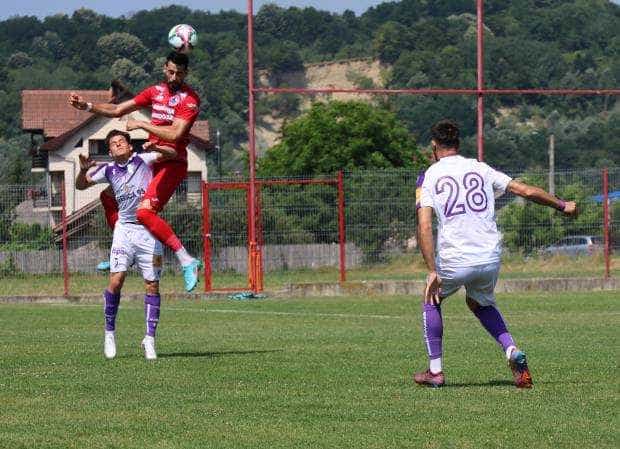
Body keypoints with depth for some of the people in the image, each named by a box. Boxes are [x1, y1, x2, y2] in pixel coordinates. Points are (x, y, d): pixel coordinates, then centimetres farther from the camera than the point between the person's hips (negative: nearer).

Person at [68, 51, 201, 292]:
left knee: (145, 211, -26)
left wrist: (141, 124, -18)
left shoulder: (190, 99, -12)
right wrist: (87, 106, 3)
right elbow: (118, 110, 15)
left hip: (173, 163, -9)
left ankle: (187, 260, -24)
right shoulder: (156, 91, 11)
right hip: (152, 159, 9)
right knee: (108, 196, 14)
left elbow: (175, 134, -24)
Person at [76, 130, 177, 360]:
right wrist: (84, 170, -6)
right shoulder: (108, 170, 9)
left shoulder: (144, 160, 2)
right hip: (125, 230, 1)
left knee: (152, 285, -2)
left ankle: (150, 339, 4)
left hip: (150, 231, -1)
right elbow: (80, 185, 15)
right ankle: (109, 332, 1)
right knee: (116, 280, -13)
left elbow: (172, 154, -8)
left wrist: (156, 149, -29)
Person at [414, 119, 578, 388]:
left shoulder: (429, 177, 1)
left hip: (454, 262, -3)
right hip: (490, 259, 3)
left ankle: (435, 370, 22)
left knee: (431, 301, 25)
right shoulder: (480, 169, 10)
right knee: (480, 304, 30)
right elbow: (527, 191, 9)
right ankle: (512, 351, 6)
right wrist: (563, 206, 24)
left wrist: (432, 272, -14)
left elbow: (424, 226, -11)